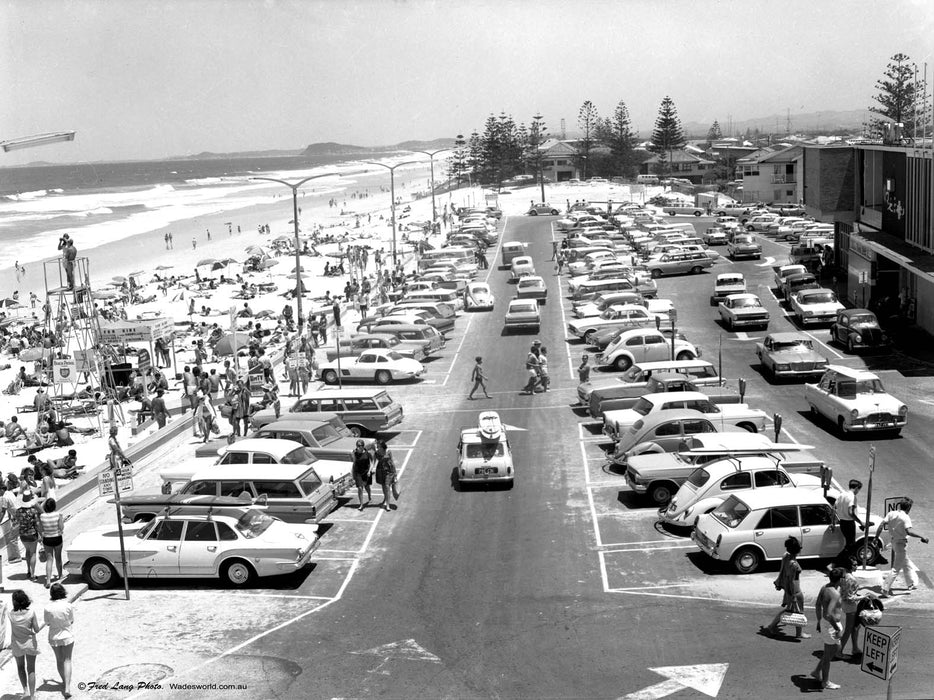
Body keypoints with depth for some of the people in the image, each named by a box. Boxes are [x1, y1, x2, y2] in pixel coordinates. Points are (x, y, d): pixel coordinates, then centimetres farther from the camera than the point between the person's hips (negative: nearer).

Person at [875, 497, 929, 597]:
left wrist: (876, 538, 0)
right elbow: (908, 531, -33)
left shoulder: (891, 514, -1)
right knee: (896, 568, -1)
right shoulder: (905, 517, -20)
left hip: (894, 541, 8)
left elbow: (881, 525, -5)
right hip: (901, 543, -8)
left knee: (907, 564, 26)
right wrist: (921, 537, -26)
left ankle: (912, 584, 40)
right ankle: (885, 589, -4)